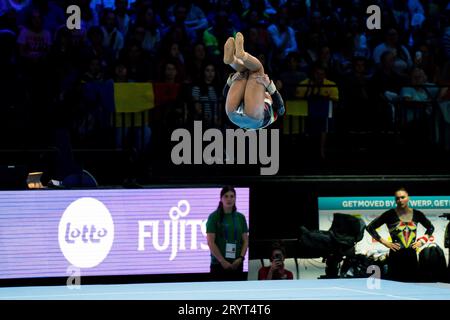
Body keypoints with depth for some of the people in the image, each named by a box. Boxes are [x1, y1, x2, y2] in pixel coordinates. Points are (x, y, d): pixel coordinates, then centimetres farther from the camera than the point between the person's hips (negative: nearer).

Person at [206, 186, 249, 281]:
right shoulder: (214, 217, -3)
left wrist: (241, 258, -7)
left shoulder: (240, 217, 9)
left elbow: (245, 241, 9)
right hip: (219, 264, -4)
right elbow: (211, 242, -8)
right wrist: (223, 261, -13)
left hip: (237, 264, 4)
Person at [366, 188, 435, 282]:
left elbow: (430, 227, 23)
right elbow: (370, 227, -2)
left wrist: (422, 240, 9)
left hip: (412, 256, 3)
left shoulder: (417, 214, 6)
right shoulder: (390, 214, -4)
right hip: (396, 256, -3)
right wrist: (384, 242, -6)